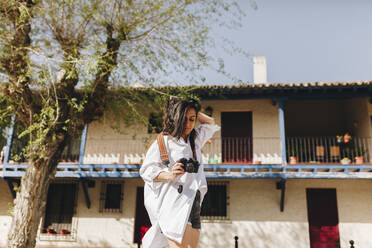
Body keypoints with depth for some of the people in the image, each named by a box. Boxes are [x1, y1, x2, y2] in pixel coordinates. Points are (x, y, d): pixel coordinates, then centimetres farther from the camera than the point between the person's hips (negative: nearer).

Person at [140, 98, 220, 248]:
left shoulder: (195, 139, 18)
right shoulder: (163, 142, -1)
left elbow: (210, 123, 34)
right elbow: (146, 170, -4)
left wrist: (194, 113, 20)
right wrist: (169, 175, -20)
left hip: (193, 205, 6)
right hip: (173, 205, -6)